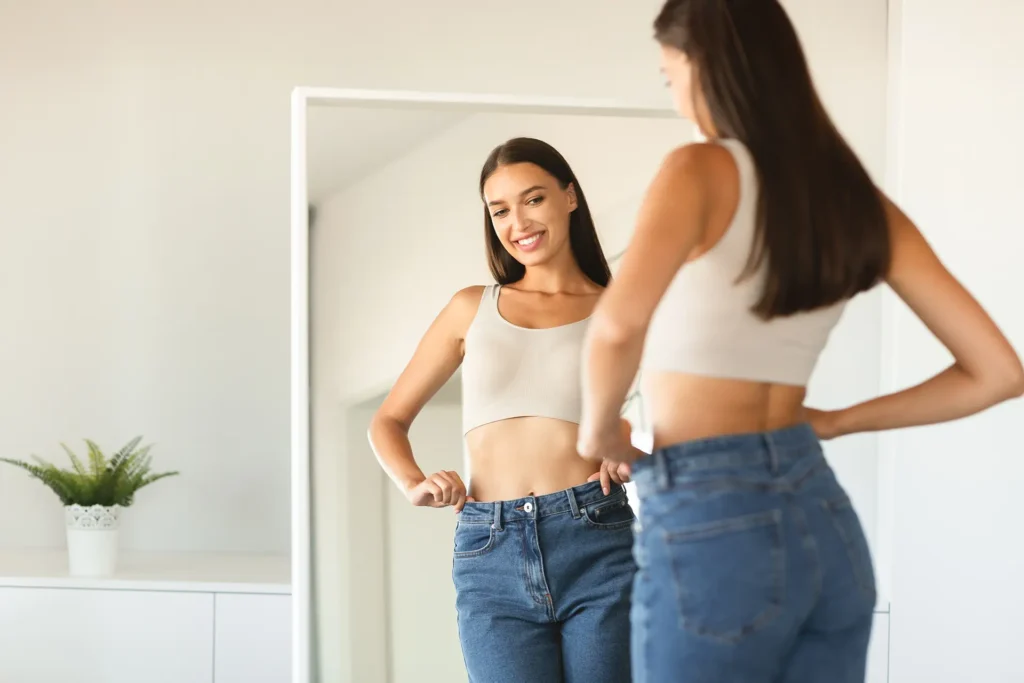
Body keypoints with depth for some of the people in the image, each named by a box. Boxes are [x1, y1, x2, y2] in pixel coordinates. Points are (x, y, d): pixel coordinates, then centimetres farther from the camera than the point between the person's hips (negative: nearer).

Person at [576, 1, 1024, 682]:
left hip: (710, 527, -6)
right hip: (826, 524, 6)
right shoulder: (863, 202, 8)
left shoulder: (702, 171, -11)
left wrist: (598, 424, -10)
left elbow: (618, 324, -30)